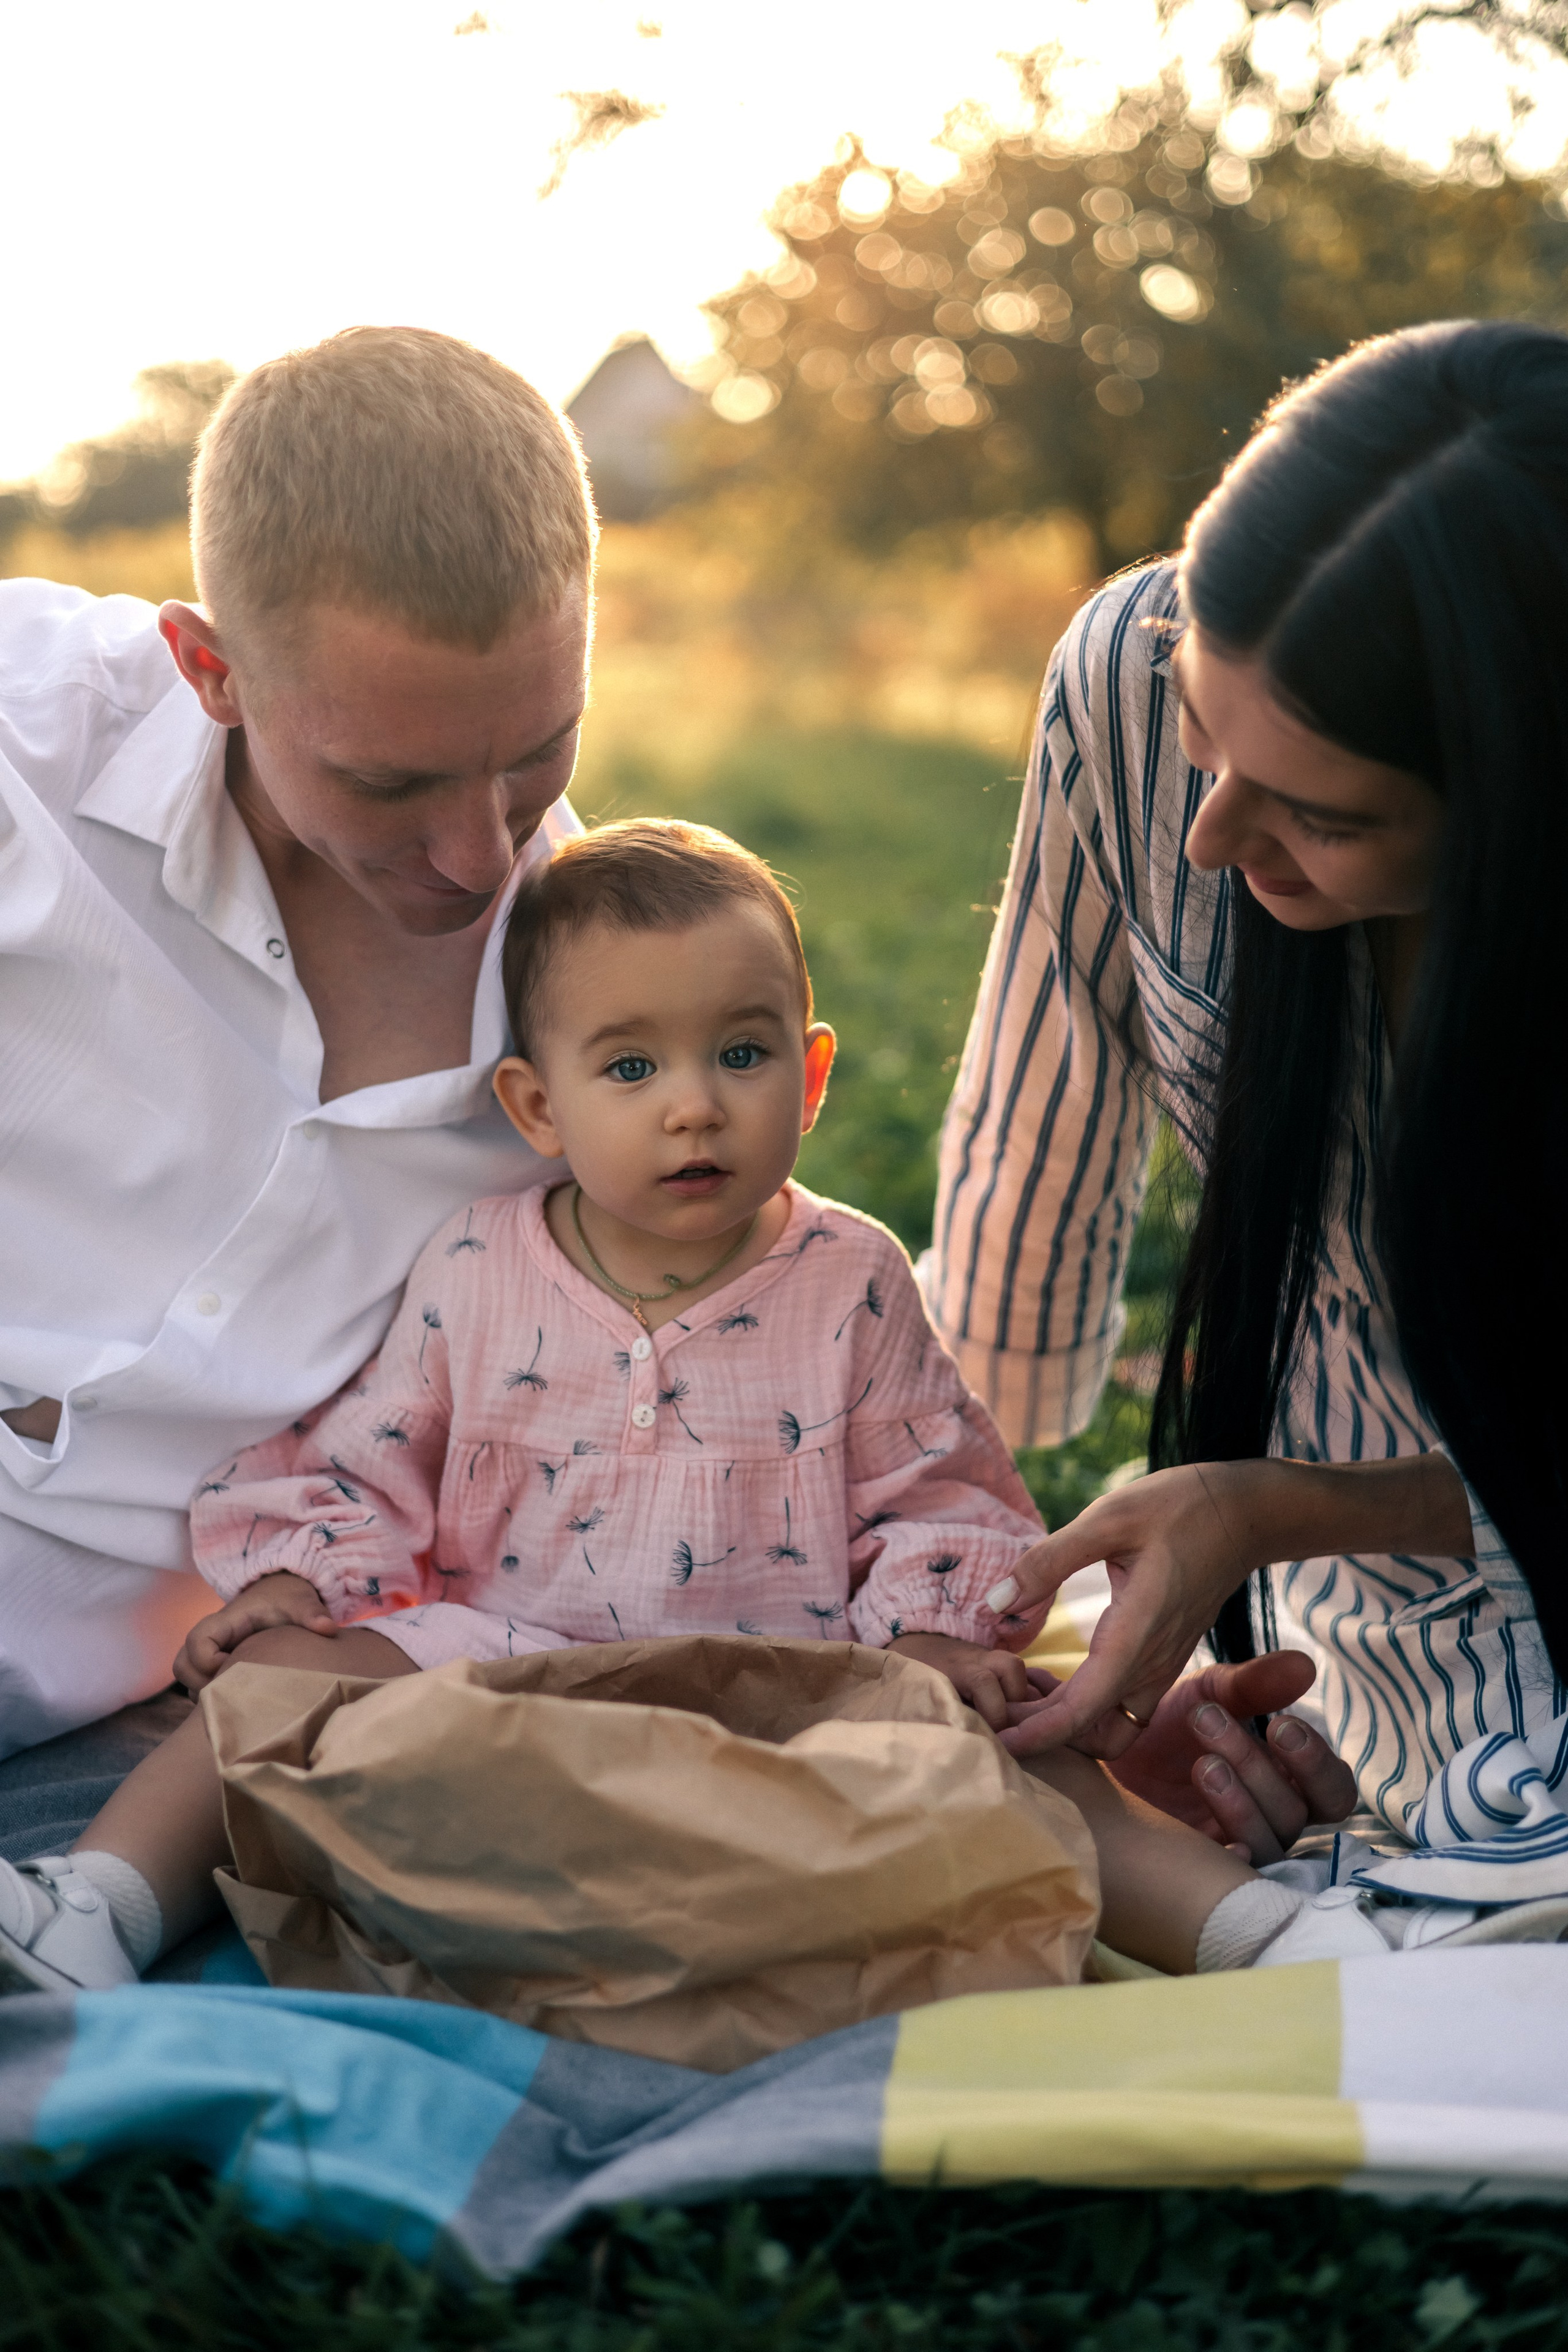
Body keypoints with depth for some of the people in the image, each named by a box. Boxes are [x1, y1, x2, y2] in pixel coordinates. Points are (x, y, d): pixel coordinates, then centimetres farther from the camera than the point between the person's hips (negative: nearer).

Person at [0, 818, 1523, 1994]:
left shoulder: (852, 1282, 4)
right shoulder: (473, 1275, 4)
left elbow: (936, 1490, 9)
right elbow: (359, 1463, 11)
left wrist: (927, 1626, -9)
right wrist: (295, 1572, -8)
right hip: (496, 1668, 1)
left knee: (997, 1745, -21)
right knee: (296, 1665, -20)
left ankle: (1262, 1931, -25)